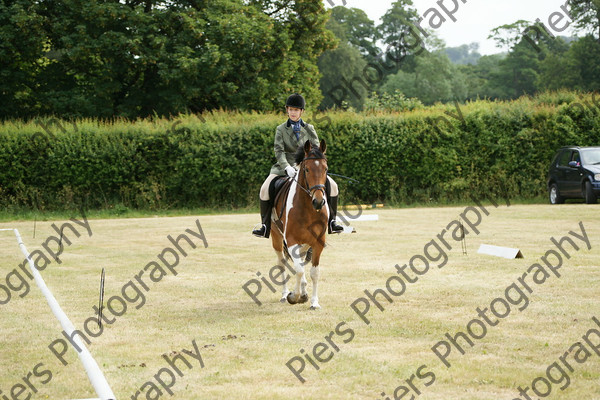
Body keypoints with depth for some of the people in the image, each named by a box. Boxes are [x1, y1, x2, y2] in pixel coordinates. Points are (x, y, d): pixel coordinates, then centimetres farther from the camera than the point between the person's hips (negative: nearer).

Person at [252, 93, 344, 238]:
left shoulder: (309, 129, 7)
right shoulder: (281, 129, 3)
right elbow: (279, 151, -9)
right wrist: (287, 167, -27)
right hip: (285, 168, -1)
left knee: (332, 186, -15)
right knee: (265, 189, -24)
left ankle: (331, 221, -1)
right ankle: (265, 226, -12)